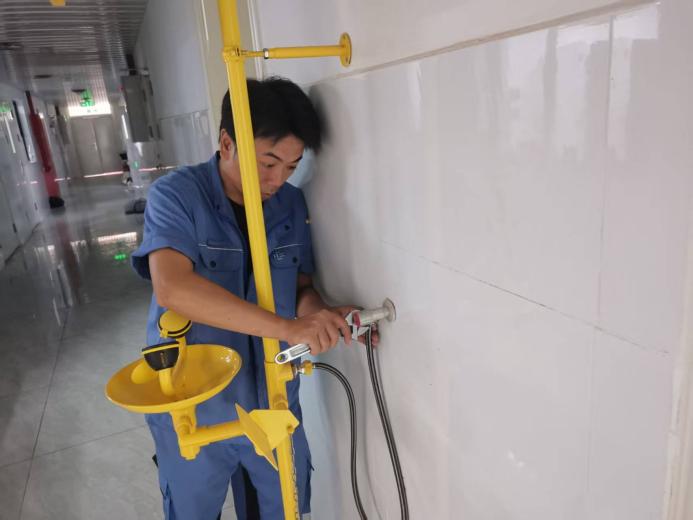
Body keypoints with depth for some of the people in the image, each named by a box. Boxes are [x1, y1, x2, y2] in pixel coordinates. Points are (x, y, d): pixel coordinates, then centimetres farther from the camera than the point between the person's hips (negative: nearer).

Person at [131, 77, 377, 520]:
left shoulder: (292, 205, -2)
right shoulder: (176, 196, -16)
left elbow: (301, 286, 5)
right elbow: (172, 287, -31)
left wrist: (321, 315, -19)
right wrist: (287, 327, -37)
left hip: (274, 402, 4)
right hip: (192, 410, -3)